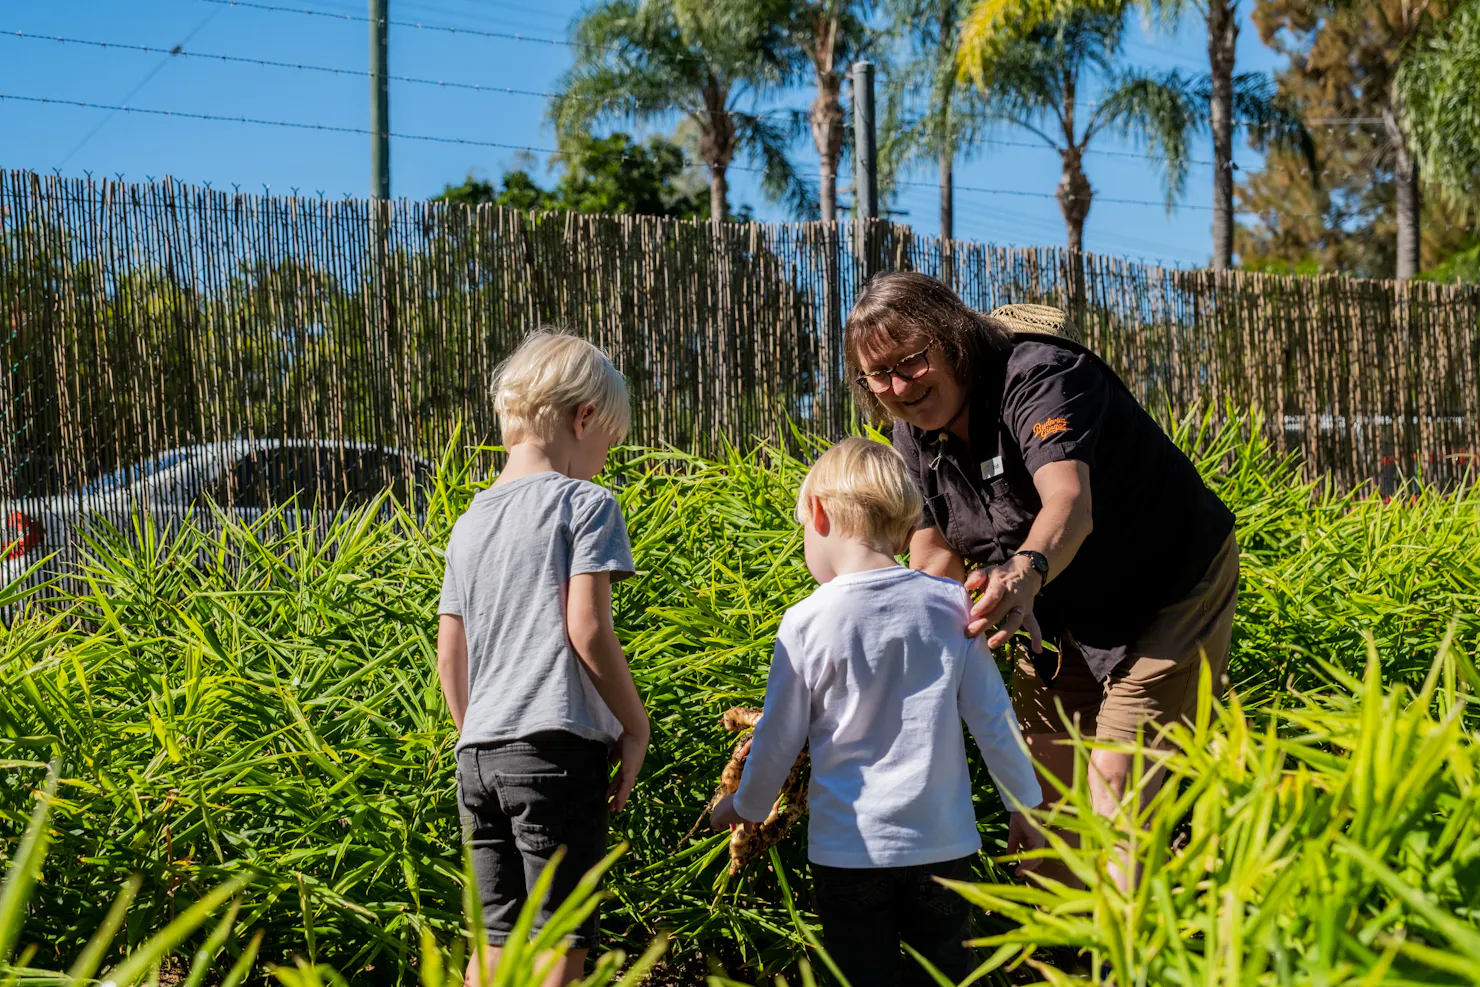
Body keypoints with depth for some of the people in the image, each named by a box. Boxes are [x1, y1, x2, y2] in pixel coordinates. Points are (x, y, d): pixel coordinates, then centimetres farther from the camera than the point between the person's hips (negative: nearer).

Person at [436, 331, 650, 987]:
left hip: (479, 754, 7)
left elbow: (448, 655, 15)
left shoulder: (470, 522, 15)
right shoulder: (583, 503, -4)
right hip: (556, 745, -7)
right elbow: (587, 630, -12)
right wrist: (636, 727, -3)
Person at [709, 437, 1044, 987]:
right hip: (942, 840, 2)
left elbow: (779, 739, -1)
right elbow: (992, 720, 0)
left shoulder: (807, 623, -11)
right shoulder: (951, 606, -5)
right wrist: (1026, 810, 13)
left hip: (849, 848, -2)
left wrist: (745, 807, 17)